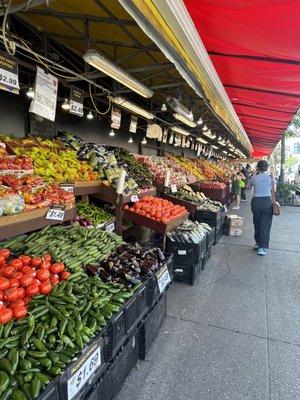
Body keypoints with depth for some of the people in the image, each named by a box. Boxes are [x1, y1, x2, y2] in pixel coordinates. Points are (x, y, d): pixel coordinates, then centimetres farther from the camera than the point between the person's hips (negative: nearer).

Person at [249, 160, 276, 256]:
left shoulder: (254, 177, -5)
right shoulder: (270, 177, -4)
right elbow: (274, 190, 6)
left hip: (256, 201, 1)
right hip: (267, 201, -1)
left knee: (257, 223, 16)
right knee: (265, 225, 4)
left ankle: (258, 243, 28)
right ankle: (262, 248, 5)